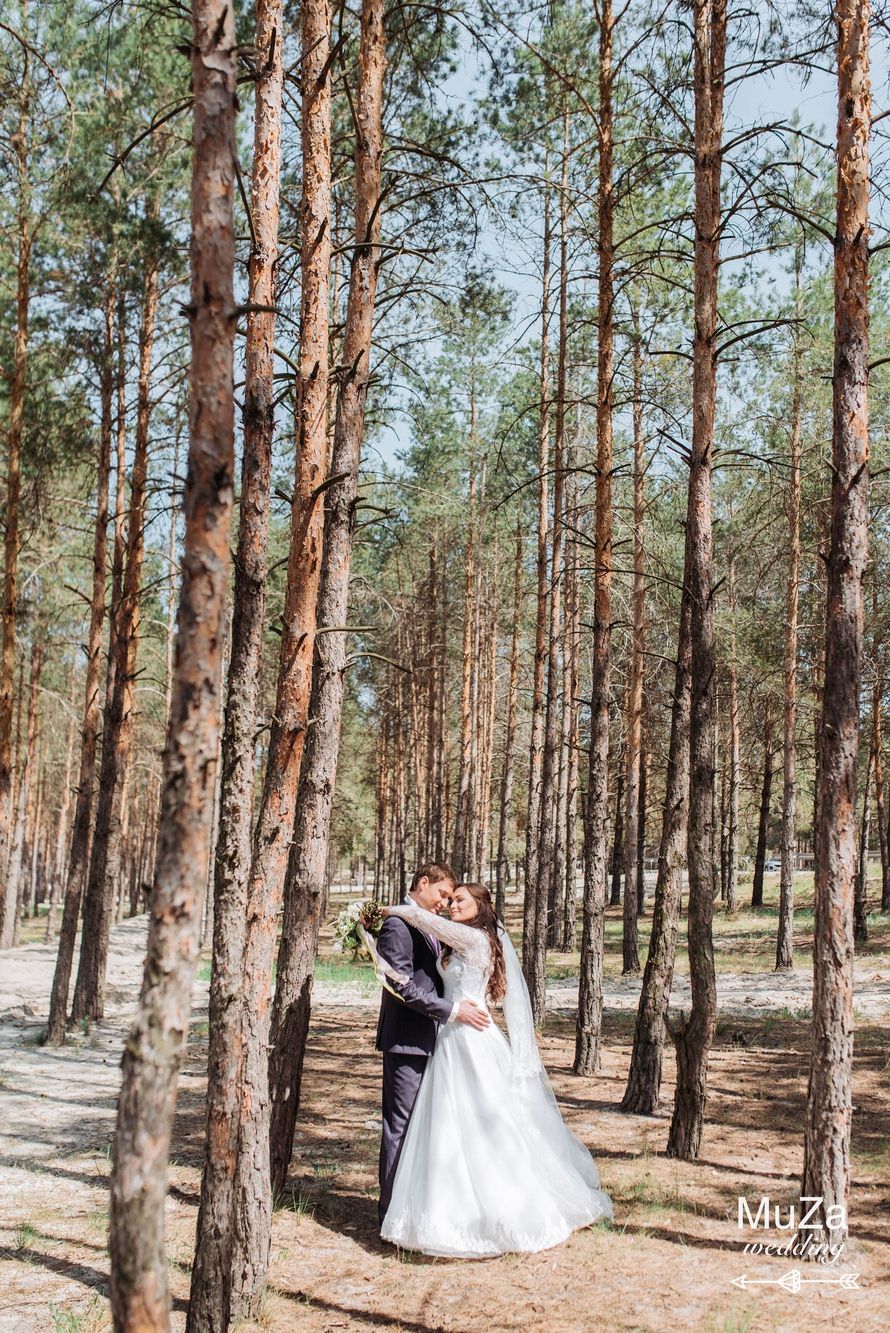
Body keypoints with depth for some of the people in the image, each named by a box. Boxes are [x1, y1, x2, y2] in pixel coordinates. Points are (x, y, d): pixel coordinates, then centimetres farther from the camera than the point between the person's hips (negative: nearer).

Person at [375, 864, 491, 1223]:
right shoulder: (397, 926, -15)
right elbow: (403, 987, -21)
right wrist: (453, 1010, -21)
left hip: (428, 1041, 9)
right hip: (406, 1042, -9)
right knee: (401, 1125, -2)